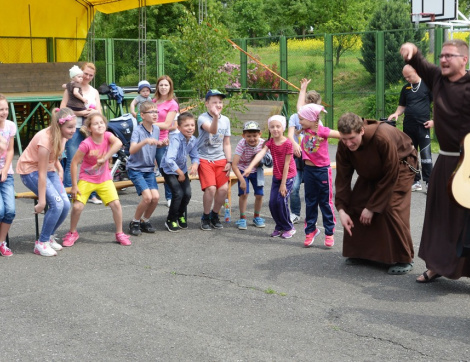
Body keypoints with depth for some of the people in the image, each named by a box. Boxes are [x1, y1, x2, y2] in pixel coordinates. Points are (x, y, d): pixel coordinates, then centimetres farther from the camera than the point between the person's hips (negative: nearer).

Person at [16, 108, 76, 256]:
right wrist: (42, 201, -24)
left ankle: (49, 237, 14)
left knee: (65, 205, -9)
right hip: (30, 170, -7)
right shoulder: (46, 140, -31)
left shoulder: (61, 135, -10)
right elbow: (42, 174, -27)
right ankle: (42, 243, -7)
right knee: (57, 204, -22)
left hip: (48, 168, 7)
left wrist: (59, 169, -3)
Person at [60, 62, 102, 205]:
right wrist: (80, 113, -15)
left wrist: (91, 112, -11)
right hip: (74, 129, -4)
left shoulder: (94, 92, 17)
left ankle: (92, 194, 10)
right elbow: (62, 109, -6)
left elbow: (99, 112, 11)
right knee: (71, 162, -7)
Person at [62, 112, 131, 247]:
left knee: (116, 204, -11)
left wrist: (104, 158, -38)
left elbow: (118, 143, -34)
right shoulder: (86, 144, -21)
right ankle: (72, 233, 13)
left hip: (104, 179, 3)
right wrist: (74, 186, -16)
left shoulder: (107, 136, -12)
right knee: (77, 206, -13)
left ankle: (120, 233, 8)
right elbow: (74, 163, -17)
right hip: (87, 179, -2)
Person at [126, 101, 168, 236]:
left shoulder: (156, 129, 3)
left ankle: (145, 221, 15)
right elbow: (132, 150, -33)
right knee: (147, 197, -19)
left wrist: (161, 143, 1)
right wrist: (145, 141, -48)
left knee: (155, 197, -9)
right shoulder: (138, 131, -17)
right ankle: (135, 223, 3)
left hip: (149, 169, 6)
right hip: (135, 168, -6)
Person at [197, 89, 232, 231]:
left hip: (220, 159, 5)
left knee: (223, 188, -9)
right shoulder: (203, 118, -9)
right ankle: (205, 217, 4)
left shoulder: (226, 120, 8)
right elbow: (212, 130, -31)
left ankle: (215, 215, 15)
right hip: (204, 158, -5)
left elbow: (226, 144, 13)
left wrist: (229, 162, 5)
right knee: (211, 188, -18)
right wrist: (215, 116, -49)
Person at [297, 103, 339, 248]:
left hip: (322, 171, -6)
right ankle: (310, 231, 23)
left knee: (325, 202, 3)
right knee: (310, 202, 13)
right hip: (308, 170, 6)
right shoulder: (306, 129, 0)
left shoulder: (322, 131, -17)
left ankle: (329, 233, 11)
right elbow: (300, 106, 10)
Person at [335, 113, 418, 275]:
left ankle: (404, 259, -8)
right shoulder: (344, 146, -24)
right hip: (372, 171, 6)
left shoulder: (383, 138, -40)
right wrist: (341, 209, -24)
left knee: (391, 208, -20)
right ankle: (359, 251, 13)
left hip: (400, 166, -6)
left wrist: (372, 207, -26)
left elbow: (390, 177, -30)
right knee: (355, 204, -4)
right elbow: (342, 178, -15)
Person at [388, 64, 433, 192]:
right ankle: (415, 181, 16)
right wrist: (396, 113, -3)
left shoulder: (427, 85, -4)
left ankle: (429, 182, -4)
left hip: (423, 126, -5)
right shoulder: (405, 88, 10)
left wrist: (434, 120, -9)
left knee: (425, 155, -7)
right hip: (408, 126, 5)